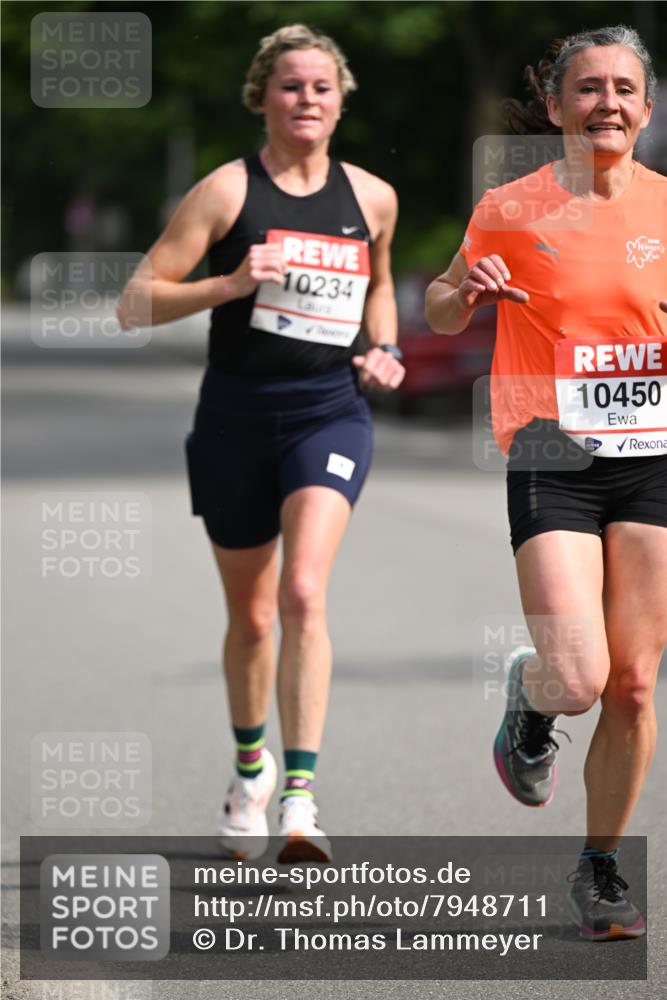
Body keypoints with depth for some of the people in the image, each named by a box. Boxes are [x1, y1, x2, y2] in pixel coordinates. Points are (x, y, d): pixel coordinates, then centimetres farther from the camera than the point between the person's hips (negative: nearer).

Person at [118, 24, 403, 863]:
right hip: (238, 413, 0)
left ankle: (300, 796, -23)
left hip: (329, 409, 0)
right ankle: (250, 767, 38)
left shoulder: (372, 197, 6)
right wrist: (230, 284, -20)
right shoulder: (227, 190, -4)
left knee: (304, 592, -21)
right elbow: (137, 301, -7)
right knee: (249, 615, 11)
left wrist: (383, 349, 8)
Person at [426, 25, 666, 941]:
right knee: (578, 678, -16)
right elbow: (441, 314, 12)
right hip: (552, 459, -2)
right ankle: (528, 698, 22)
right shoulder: (511, 209, 0)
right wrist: (464, 293, -10)